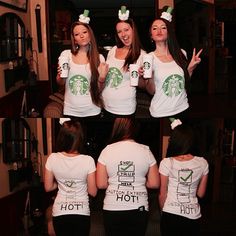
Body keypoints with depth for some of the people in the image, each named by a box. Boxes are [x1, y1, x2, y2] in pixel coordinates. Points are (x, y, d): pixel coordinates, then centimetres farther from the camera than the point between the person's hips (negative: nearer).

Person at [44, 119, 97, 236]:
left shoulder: (52, 158, -11)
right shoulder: (88, 160, -16)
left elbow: (48, 187, 0)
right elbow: (93, 192, -8)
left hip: (60, 213, 1)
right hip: (81, 213, -1)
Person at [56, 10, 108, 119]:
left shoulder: (99, 58, -3)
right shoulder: (65, 54, -3)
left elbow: (98, 90, 1)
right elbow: (60, 83, 8)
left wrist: (101, 78, -16)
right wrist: (61, 76, -12)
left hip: (92, 111, 0)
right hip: (70, 111, 0)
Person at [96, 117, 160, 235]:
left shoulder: (107, 150, -4)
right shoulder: (145, 151, -3)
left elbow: (101, 184, -5)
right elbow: (154, 184, -2)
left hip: (112, 209, 0)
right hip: (138, 209, 0)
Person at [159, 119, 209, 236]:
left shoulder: (166, 163, -11)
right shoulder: (202, 163, -4)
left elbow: (162, 194, -4)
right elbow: (201, 194, 4)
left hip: (171, 214, -2)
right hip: (193, 216, 2)